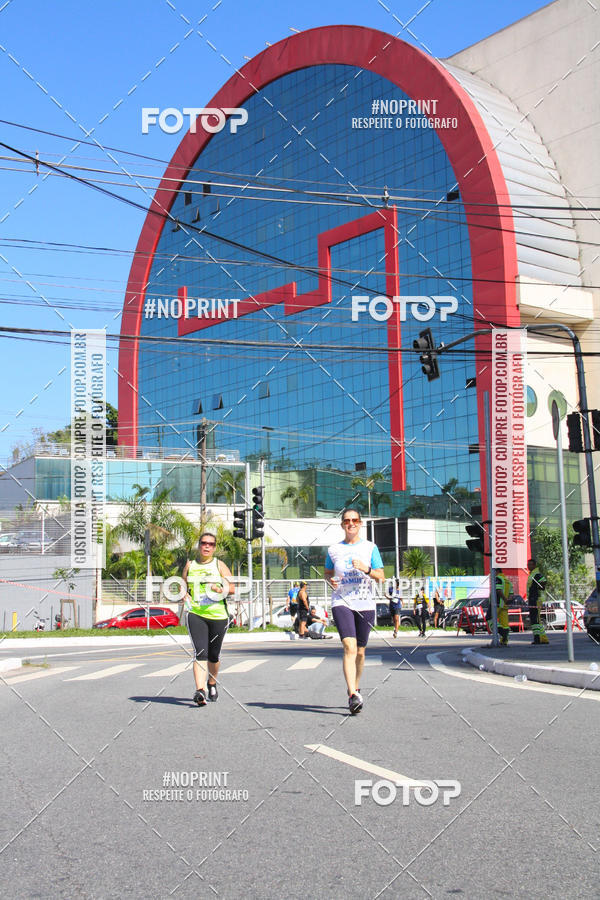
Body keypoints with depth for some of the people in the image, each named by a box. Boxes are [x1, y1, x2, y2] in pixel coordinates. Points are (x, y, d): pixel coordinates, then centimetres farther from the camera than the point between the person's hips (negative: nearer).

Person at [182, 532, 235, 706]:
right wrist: (185, 596, 0)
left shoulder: (219, 565, 6)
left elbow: (233, 587, 1)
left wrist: (222, 590, -19)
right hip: (195, 614, 0)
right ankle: (200, 691, -25)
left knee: (213, 655, 11)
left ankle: (212, 684, 36)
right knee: (200, 653, -16)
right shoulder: (190, 565, 12)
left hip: (218, 615, 0)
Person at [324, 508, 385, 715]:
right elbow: (327, 572, 22)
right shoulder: (334, 550, 8)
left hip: (365, 604, 1)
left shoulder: (370, 547, 6)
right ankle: (353, 696, -25)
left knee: (360, 651, 9)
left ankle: (355, 689, 29)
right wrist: (330, 580, -1)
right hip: (341, 603, -1)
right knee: (349, 647, -18)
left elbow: (381, 576, 2)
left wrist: (367, 569, -17)